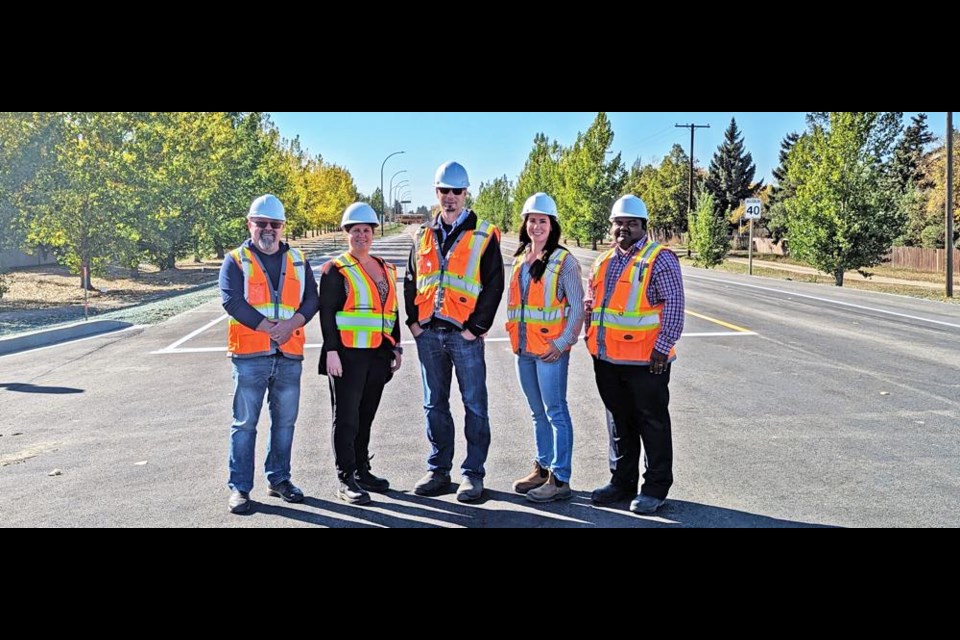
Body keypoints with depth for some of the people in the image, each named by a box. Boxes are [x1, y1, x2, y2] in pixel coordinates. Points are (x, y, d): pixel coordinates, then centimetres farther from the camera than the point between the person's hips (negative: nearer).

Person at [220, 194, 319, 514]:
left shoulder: (298, 260, 13)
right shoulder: (236, 261, 3)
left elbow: (311, 299, 6)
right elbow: (232, 301, -9)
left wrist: (290, 324, -12)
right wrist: (270, 328, -15)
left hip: (289, 355, 4)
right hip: (250, 356, -3)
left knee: (285, 421, 11)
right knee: (245, 423, 0)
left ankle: (279, 479, 25)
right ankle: (239, 487, 9)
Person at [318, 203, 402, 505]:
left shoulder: (386, 269, 15)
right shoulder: (336, 269, -4)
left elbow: (392, 310, 19)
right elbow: (326, 313, -10)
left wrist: (396, 347, 15)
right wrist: (331, 351, -16)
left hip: (378, 355, 6)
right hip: (348, 355, -6)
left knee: (366, 417, 15)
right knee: (347, 419, -1)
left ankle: (362, 471, 26)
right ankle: (346, 481, 5)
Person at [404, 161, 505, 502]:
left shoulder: (484, 235, -1)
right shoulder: (424, 235, 13)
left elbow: (494, 284, -5)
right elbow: (411, 281, 16)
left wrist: (476, 327, -10)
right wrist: (413, 320, 5)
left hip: (464, 333, -4)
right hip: (428, 333, 5)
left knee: (474, 404, 2)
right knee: (434, 405, 12)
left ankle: (472, 473, 12)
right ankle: (438, 470, 23)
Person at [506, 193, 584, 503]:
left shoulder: (564, 261, -7)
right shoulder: (519, 259, 13)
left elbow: (576, 307, -9)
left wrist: (563, 342, -16)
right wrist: (514, 336, 11)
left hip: (550, 349, -7)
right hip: (523, 349, 7)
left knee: (556, 412, -3)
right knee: (538, 413, 16)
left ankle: (560, 480, 4)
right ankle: (542, 468, 27)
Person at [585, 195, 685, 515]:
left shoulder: (659, 258, -7)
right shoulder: (603, 262, 14)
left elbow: (674, 306, -12)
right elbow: (591, 302, 23)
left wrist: (663, 346, -17)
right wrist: (592, 339, 13)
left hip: (645, 360, -7)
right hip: (607, 358, 7)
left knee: (652, 423, 5)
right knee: (619, 422, 16)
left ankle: (656, 487, 16)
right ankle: (622, 481, 29)